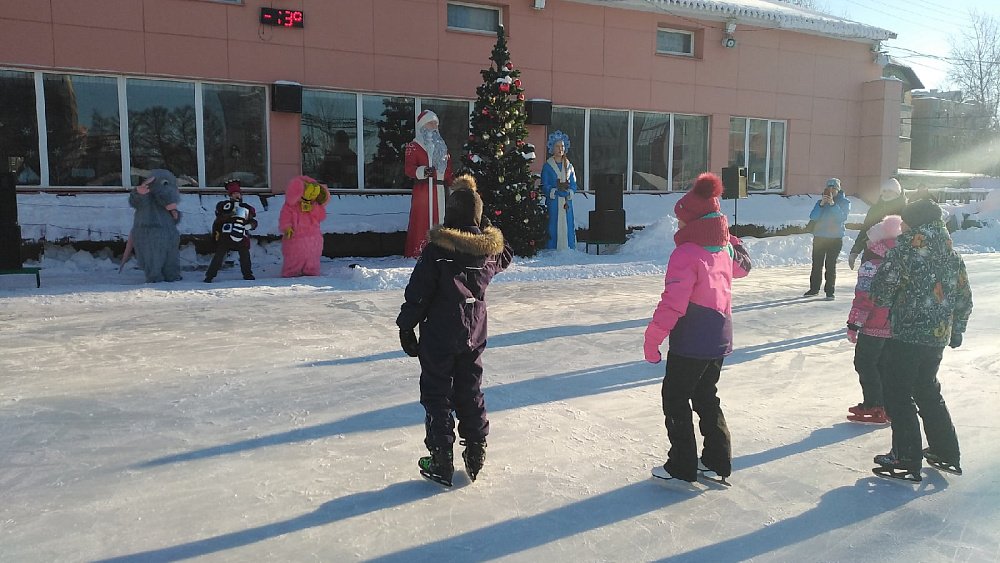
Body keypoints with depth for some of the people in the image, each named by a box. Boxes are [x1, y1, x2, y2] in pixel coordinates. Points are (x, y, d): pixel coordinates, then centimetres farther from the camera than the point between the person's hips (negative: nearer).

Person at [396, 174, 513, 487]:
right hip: (474, 332, 5)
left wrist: (406, 326, -3)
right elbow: (504, 259, 23)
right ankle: (475, 452, 25)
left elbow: (418, 291, -13)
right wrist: (485, 227, 19)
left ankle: (441, 460, 11)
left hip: (439, 334, -5)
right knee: (470, 392, 17)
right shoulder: (490, 245, -3)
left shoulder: (438, 247, -16)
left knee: (436, 394, 7)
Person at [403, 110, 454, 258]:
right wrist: (422, 171, -26)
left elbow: (448, 170, 22)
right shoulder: (413, 146, 4)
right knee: (421, 221, -8)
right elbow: (408, 168, -8)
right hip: (422, 189, -5)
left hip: (439, 189, 5)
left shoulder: (442, 146, 22)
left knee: (439, 219, 3)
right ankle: (417, 252, -5)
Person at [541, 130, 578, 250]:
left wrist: (568, 193, -11)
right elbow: (545, 187, -5)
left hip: (567, 203, 3)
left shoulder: (569, 166, 13)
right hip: (553, 203, -3)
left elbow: (574, 185, 9)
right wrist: (557, 191, -18)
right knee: (554, 228, -6)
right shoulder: (547, 166, 2)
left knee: (567, 227, 2)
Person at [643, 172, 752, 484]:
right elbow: (742, 266, 29)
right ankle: (718, 461, 27)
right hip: (719, 338, 8)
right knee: (706, 397, 20)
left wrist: (652, 338, -18)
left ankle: (682, 467, 11)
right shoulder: (724, 248, 5)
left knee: (675, 399, 4)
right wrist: (734, 242, 41)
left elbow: (673, 303, -24)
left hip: (691, 341, -8)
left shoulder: (686, 253, -20)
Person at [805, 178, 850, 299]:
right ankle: (814, 288, 13)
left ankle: (829, 290, 2)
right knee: (816, 264, 4)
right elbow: (813, 217, -4)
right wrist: (821, 204, -16)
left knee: (830, 265, -4)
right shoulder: (820, 202, 9)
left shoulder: (844, 202, 2)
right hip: (819, 237, 3)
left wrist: (833, 204, -21)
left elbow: (842, 218, -13)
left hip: (835, 238, -3)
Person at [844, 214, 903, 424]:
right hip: (895, 327, 8)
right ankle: (886, 404, 24)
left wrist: (853, 324, -14)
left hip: (873, 328, -8)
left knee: (864, 364, 3)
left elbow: (864, 298, -21)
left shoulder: (870, 266, -19)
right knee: (883, 365, 18)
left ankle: (874, 407, 4)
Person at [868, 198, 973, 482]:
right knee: (927, 390, 21)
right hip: (939, 336, 8)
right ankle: (947, 453, 29)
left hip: (908, 333, -8)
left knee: (897, 393, 1)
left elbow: (885, 282, -18)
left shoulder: (910, 243, -11)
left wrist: (882, 301, 4)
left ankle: (906, 460, 2)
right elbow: (965, 295, 17)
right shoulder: (950, 252, 11)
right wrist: (957, 329, 27)